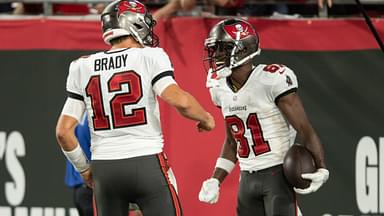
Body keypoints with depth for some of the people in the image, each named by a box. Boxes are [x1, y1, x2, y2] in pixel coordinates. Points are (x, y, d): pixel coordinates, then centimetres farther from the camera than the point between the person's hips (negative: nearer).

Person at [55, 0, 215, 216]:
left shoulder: (84, 68, 8)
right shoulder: (149, 58, -3)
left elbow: (64, 131, 6)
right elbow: (180, 101, -18)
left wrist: (84, 168, 19)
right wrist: (205, 118, 2)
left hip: (104, 166, 4)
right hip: (146, 164, -4)